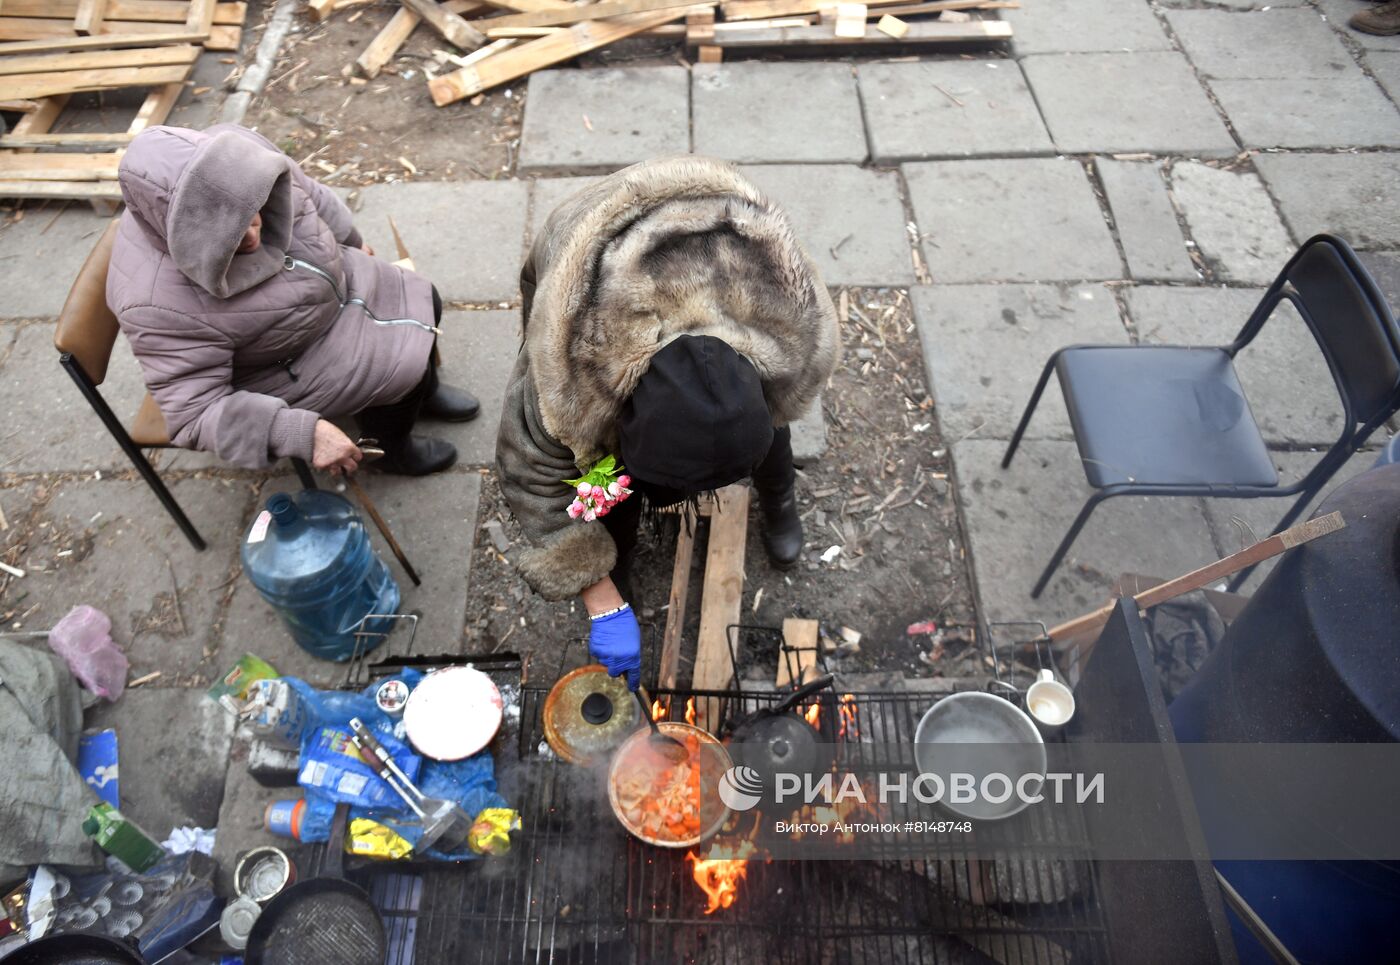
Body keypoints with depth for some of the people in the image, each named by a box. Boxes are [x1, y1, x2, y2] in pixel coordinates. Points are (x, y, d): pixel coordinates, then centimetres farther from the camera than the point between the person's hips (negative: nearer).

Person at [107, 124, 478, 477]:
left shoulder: (236, 151, -24)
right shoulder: (164, 304, -38)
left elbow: (304, 191, -3)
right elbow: (196, 414, -32)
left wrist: (351, 239, 14)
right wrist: (304, 432, -41)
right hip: (281, 364, -6)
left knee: (423, 303, 9)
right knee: (401, 367, -12)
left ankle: (426, 391, 38)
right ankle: (390, 448, 19)